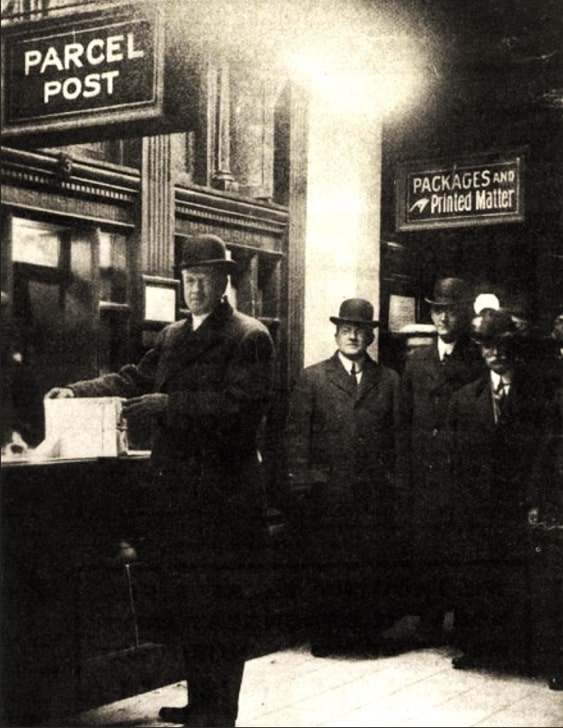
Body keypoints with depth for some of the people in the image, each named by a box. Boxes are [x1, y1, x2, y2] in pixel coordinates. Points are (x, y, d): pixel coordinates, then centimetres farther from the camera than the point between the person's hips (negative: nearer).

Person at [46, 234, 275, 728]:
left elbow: (240, 404, -19)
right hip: (175, 492, 8)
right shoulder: (173, 336, 17)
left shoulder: (249, 338, -7)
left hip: (222, 496, -8)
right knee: (185, 603, 15)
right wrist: (78, 391, -1)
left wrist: (167, 405, -24)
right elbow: (134, 379, 15)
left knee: (220, 607, 0)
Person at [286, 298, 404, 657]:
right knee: (323, 569, 2)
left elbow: (396, 435, 10)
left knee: (368, 566, 2)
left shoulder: (388, 380, 11)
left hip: (373, 492, 1)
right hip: (325, 490, -1)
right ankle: (324, 636, 13)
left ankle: (365, 632, 13)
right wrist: (301, 486, -4)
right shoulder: (312, 378, 6)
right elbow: (297, 435, 3)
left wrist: (393, 484, 3)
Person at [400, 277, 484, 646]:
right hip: (422, 474, 4)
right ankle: (430, 622, 17)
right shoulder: (417, 361, 12)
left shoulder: (480, 362, -3)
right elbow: (404, 418, 14)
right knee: (423, 549, 5)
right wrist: (406, 466, 8)